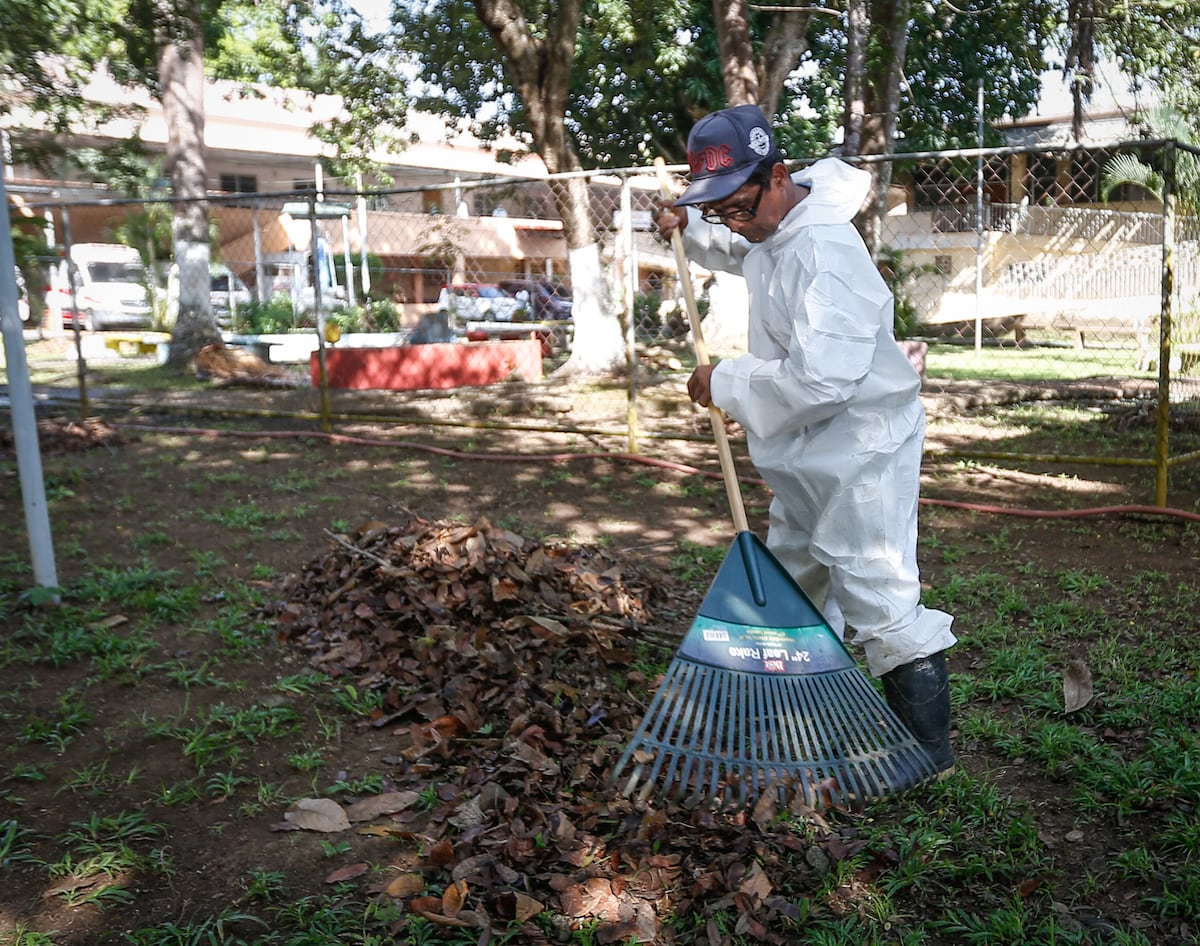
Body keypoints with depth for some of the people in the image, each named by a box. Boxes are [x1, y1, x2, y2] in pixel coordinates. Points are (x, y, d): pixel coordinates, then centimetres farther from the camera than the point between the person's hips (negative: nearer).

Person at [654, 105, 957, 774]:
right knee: (795, 584, 22)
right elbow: (739, 250, 31)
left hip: (860, 453, -11)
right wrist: (689, 227, 11)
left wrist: (726, 383, -20)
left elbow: (821, 378, -34)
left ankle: (930, 751, 9)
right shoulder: (771, 227, 5)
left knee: (878, 597, -7)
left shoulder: (825, 251, -27)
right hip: (808, 454, 11)